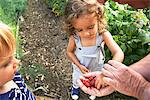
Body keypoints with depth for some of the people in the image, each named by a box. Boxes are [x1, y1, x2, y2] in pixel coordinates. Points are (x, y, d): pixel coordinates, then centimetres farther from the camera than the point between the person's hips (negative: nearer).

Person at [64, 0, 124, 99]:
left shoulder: (103, 35, -40)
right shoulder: (74, 37, -34)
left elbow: (119, 54, -46)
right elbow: (69, 52, -14)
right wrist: (79, 65, -25)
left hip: (96, 66, 0)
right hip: (79, 66, 0)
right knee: (77, 78, 32)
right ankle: (76, 87, 67)